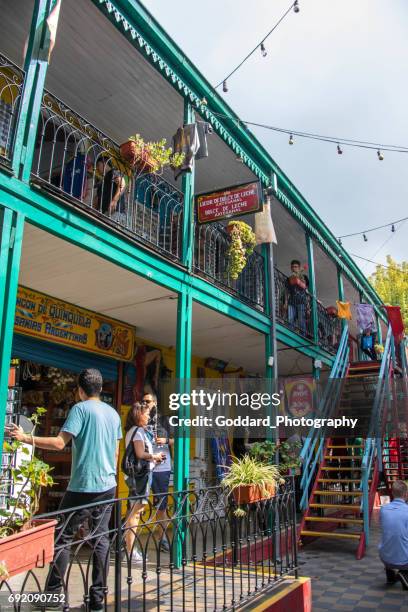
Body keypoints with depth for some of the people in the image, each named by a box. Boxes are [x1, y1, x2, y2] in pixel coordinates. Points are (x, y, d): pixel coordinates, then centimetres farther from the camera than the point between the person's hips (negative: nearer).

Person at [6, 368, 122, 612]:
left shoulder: (80, 409, -9)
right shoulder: (113, 413, 11)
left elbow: (60, 443, -18)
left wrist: (26, 438, -13)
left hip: (83, 486, -6)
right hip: (108, 485, 6)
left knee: (63, 536, 6)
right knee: (101, 538, 9)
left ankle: (54, 592, 10)